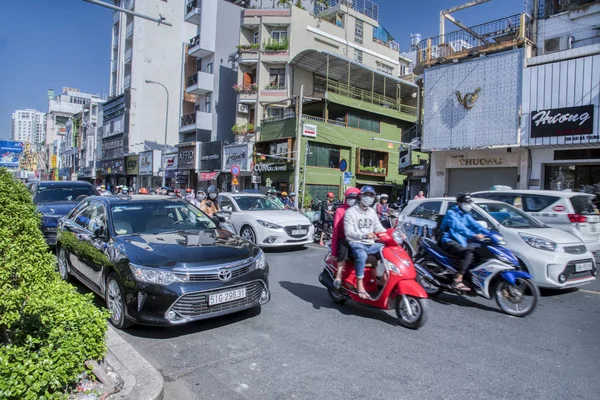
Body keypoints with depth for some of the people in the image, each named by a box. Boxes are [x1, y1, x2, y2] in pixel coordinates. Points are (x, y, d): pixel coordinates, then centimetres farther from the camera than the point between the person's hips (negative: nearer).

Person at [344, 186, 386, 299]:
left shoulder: (372, 212, 18)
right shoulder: (351, 212, -4)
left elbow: (378, 227, 14)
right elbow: (348, 232, -13)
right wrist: (365, 235, -28)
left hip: (371, 244, 7)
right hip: (356, 244, -7)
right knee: (362, 255, -38)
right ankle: (359, 284, -28)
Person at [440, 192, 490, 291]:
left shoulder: (466, 215, 17)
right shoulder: (451, 213, -11)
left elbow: (475, 225, 4)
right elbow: (458, 227, -27)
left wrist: (489, 234, -11)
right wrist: (474, 235, -39)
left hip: (461, 242, 9)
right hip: (449, 241, -9)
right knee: (468, 253, -29)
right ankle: (458, 280, -33)